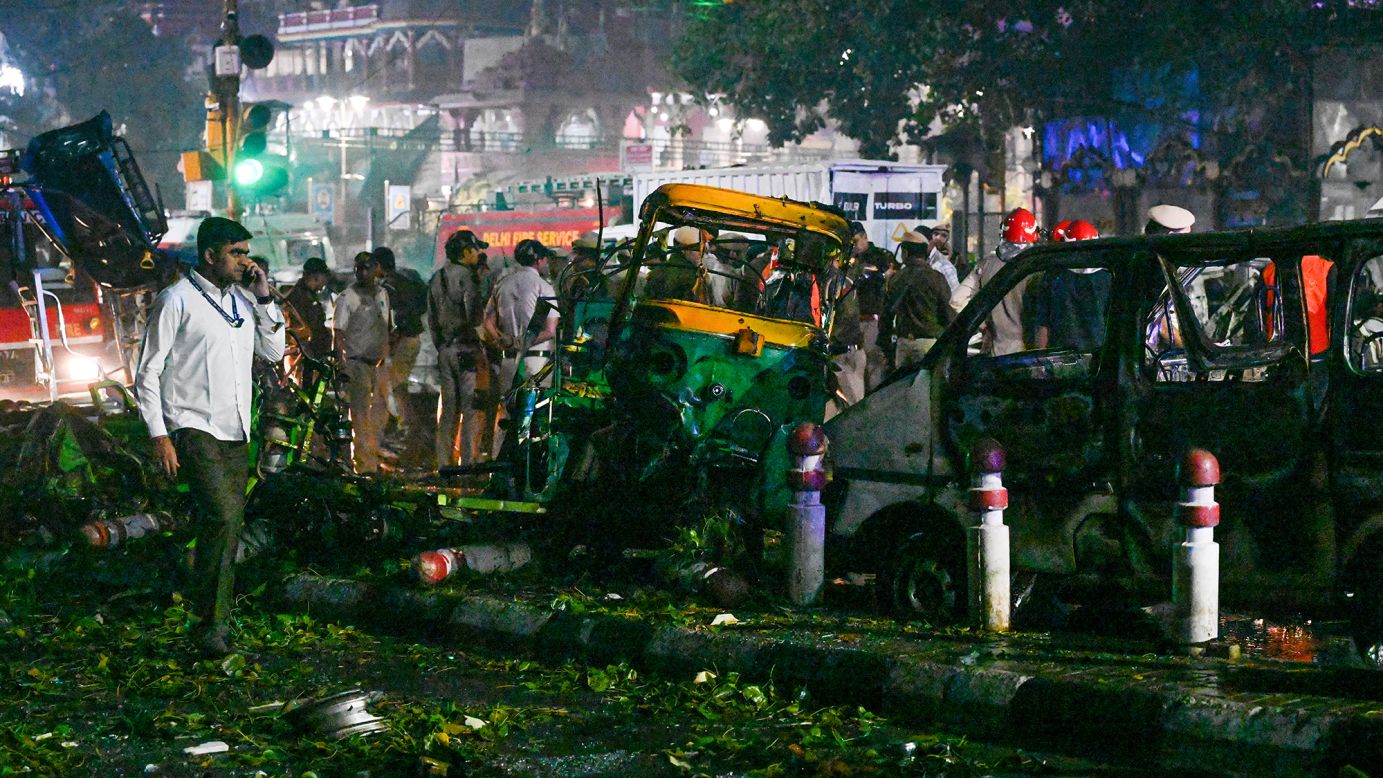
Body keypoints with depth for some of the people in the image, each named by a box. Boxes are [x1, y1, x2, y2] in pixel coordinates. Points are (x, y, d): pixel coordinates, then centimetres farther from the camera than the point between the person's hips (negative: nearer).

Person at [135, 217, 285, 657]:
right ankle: (210, 624, -17)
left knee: (229, 528, 6)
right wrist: (159, 436, -11)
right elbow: (148, 373, -5)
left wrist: (264, 299, 6)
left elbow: (274, 352, 18)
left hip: (235, 433, 7)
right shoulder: (178, 300, -5)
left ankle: (215, 621, 14)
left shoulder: (242, 301, 15)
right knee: (221, 517, -21)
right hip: (193, 428, -7)